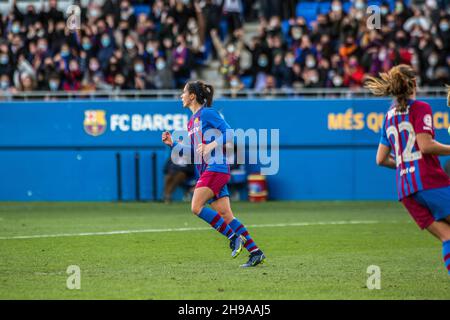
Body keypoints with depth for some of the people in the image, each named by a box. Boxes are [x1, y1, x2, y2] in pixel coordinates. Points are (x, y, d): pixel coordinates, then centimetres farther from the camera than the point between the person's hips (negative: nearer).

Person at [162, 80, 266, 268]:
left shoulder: (207, 113, -5)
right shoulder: (192, 121, 22)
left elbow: (229, 133, -12)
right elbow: (193, 150, 25)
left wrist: (211, 145, -23)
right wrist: (172, 143, 16)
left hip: (215, 167, -9)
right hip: (206, 171, 9)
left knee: (197, 207, -17)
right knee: (225, 215, 1)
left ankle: (234, 237, -12)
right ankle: (255, 252, -1)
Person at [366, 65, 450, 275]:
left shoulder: (389, 116, 19)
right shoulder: (420, 108, -1)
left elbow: (381, 159, 19)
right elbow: (425, 145, -14)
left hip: (405, 189, 6)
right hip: (430, 179, -6)